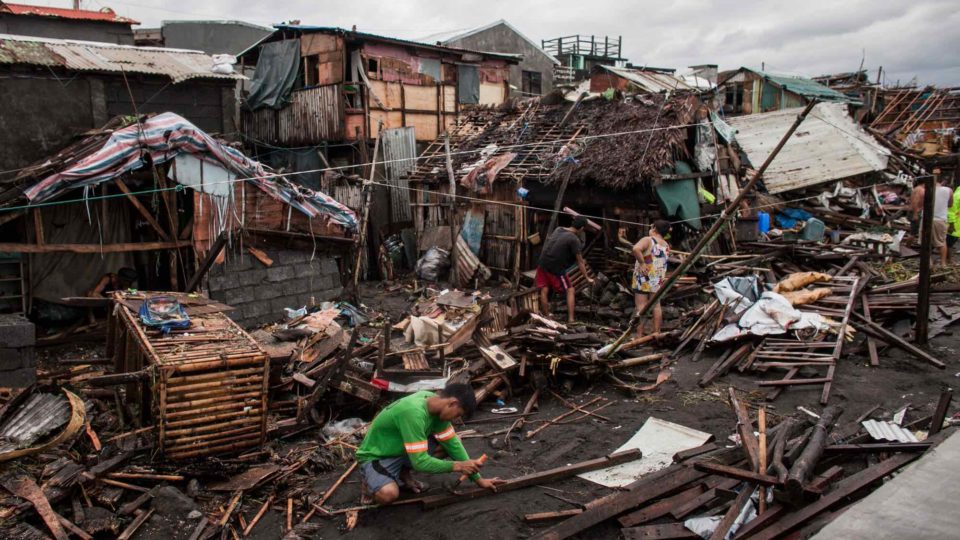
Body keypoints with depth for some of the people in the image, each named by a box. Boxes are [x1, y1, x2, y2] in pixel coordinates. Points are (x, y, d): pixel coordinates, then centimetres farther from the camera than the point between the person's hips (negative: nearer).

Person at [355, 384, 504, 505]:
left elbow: (453, 443, -2)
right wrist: (457, 466, -25)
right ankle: (371, 482, 0)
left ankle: (403, 474, 8)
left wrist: (477, 478, 0)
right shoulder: (413, 413, -36)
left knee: (445, 442, -9)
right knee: (388, 494, -36)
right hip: (375, 457, -8)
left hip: (402, 451, 8)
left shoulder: (434, 402, -10)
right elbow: (420, 462, -34)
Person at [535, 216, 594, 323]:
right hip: (556, 269, -6)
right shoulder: (574, 240, -11)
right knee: (570, 291, 6)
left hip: (542, 264, 6)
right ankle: (570, 319, 1)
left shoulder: (558, 229, 7)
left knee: (544, 290, 9)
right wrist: (587, 278, 2)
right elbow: (580, 262, -7)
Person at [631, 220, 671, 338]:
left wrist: (642, 262, -23)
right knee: (656, 306, 12)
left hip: (643, 278, -6)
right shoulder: (666, 246, 8)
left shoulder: (648, 240, -12)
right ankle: (656, 333, 16)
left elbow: (636, 249, -31)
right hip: (658, 279, 6)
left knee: (641, 306, -3)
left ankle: (639, 335, -2)